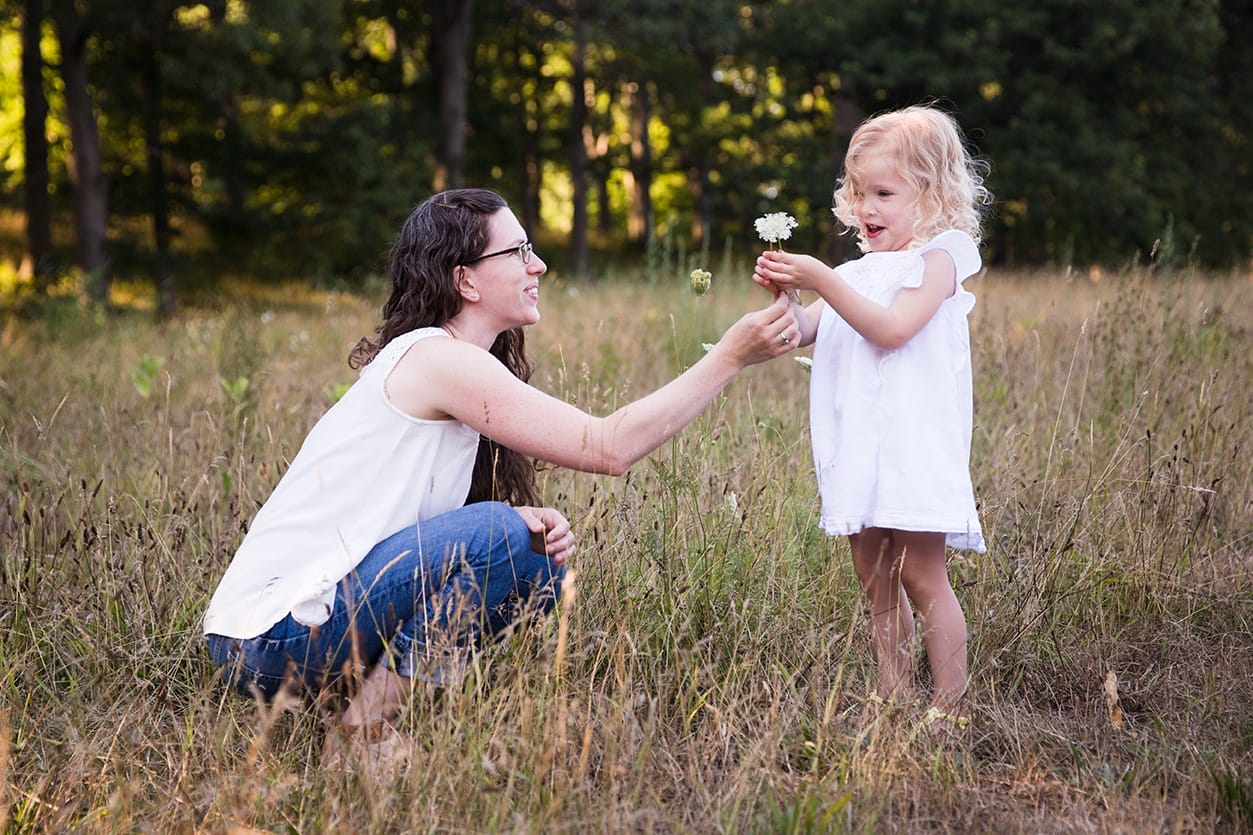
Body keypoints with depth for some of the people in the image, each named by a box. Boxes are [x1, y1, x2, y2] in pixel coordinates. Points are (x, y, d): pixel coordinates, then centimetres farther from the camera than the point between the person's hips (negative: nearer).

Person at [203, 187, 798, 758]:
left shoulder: (453, 365, 13)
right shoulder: (437, 358, -16)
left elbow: (450, 524, 8)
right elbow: (606, 447, -19)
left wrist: (531, 524, -13)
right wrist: (729, 358, -16)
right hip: (272, 636, -9)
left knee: (538, 570, 6)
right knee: (497, 535, -22)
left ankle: (375, 687, 5)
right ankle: (370, 723, -12)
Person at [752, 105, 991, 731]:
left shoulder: (937, 258, -5)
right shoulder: (860, 271, 18)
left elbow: (891, 329, -19)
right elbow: (802, 332, 14)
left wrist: (822, 281, -23)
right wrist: (783, 295, -6)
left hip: (912, 443, -8)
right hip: (857, 448, 8)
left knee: (919, 574, -6)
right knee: (874, 579, 11)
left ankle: (949, 707, 0)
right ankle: (892, 697, 19)